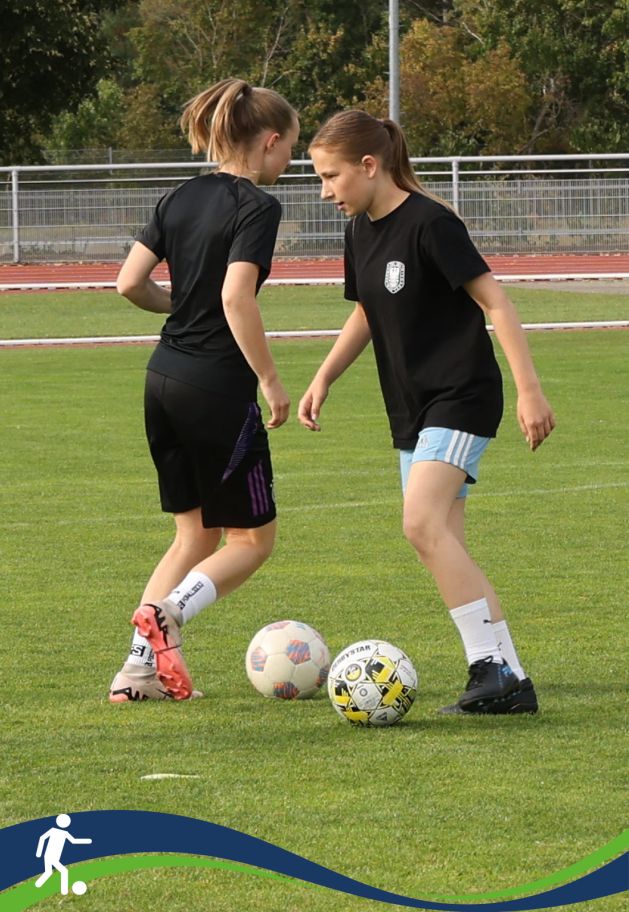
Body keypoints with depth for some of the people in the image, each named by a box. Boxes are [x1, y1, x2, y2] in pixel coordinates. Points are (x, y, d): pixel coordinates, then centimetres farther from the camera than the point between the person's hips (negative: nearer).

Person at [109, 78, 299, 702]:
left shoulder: (183, 198, 9)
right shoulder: (257, 207, -12)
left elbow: (130, 282, 5)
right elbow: (237, 298, -23)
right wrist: (270, 380, -15)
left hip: (164, 377, 7)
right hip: (219, 386, -7)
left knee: (196, 533, 18)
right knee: (252, 538, 6)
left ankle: (140, 670, 8)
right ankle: (166, 612, -18)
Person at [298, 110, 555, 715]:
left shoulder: (429, 223, -16)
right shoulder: (361, 230, 9)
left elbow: (494, 302, -17)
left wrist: (529, 388, -21)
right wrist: (323, 379, 14)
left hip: (462, 396, -9)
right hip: (412, 408, 9)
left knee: (422, 523, -24)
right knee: (443, 548, 4)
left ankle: (494, 665, -22)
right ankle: (507, 681, 5)